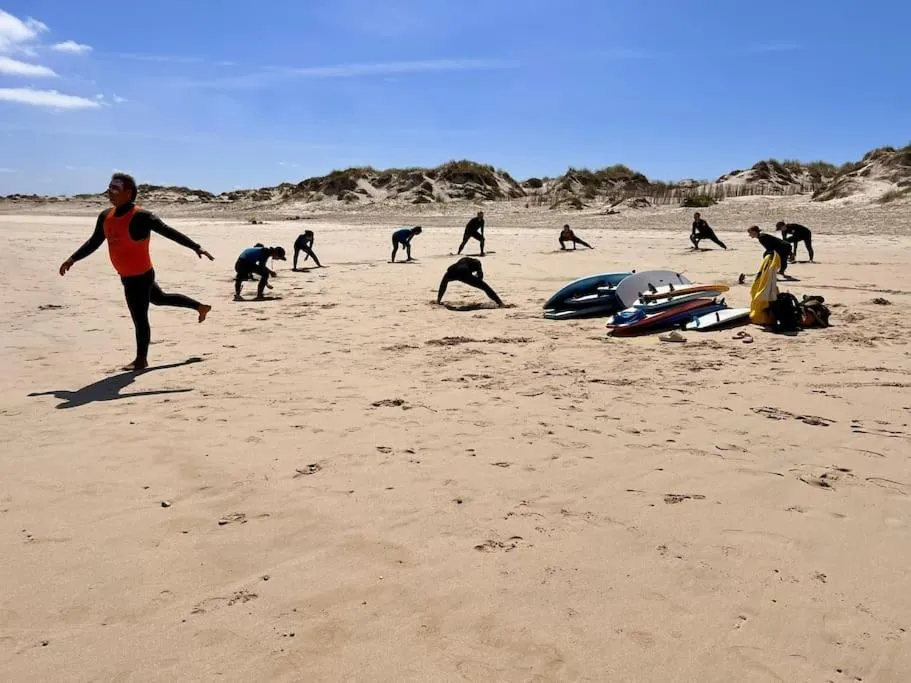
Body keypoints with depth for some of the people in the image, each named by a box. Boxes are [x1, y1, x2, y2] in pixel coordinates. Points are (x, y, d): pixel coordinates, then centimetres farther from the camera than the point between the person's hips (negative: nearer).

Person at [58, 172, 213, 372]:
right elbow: (94, 242, 13)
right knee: (160, 298, 26)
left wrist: (196, 247, -28)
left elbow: (169, 232, -23)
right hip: (128, 276, 9)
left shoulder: (141, 217, -22)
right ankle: (201, 307, 43)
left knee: (139, 318, 1)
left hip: (139, 276, -9)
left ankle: (141, 359, 16)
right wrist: (72, 259, 6)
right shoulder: (105, 216, 2)